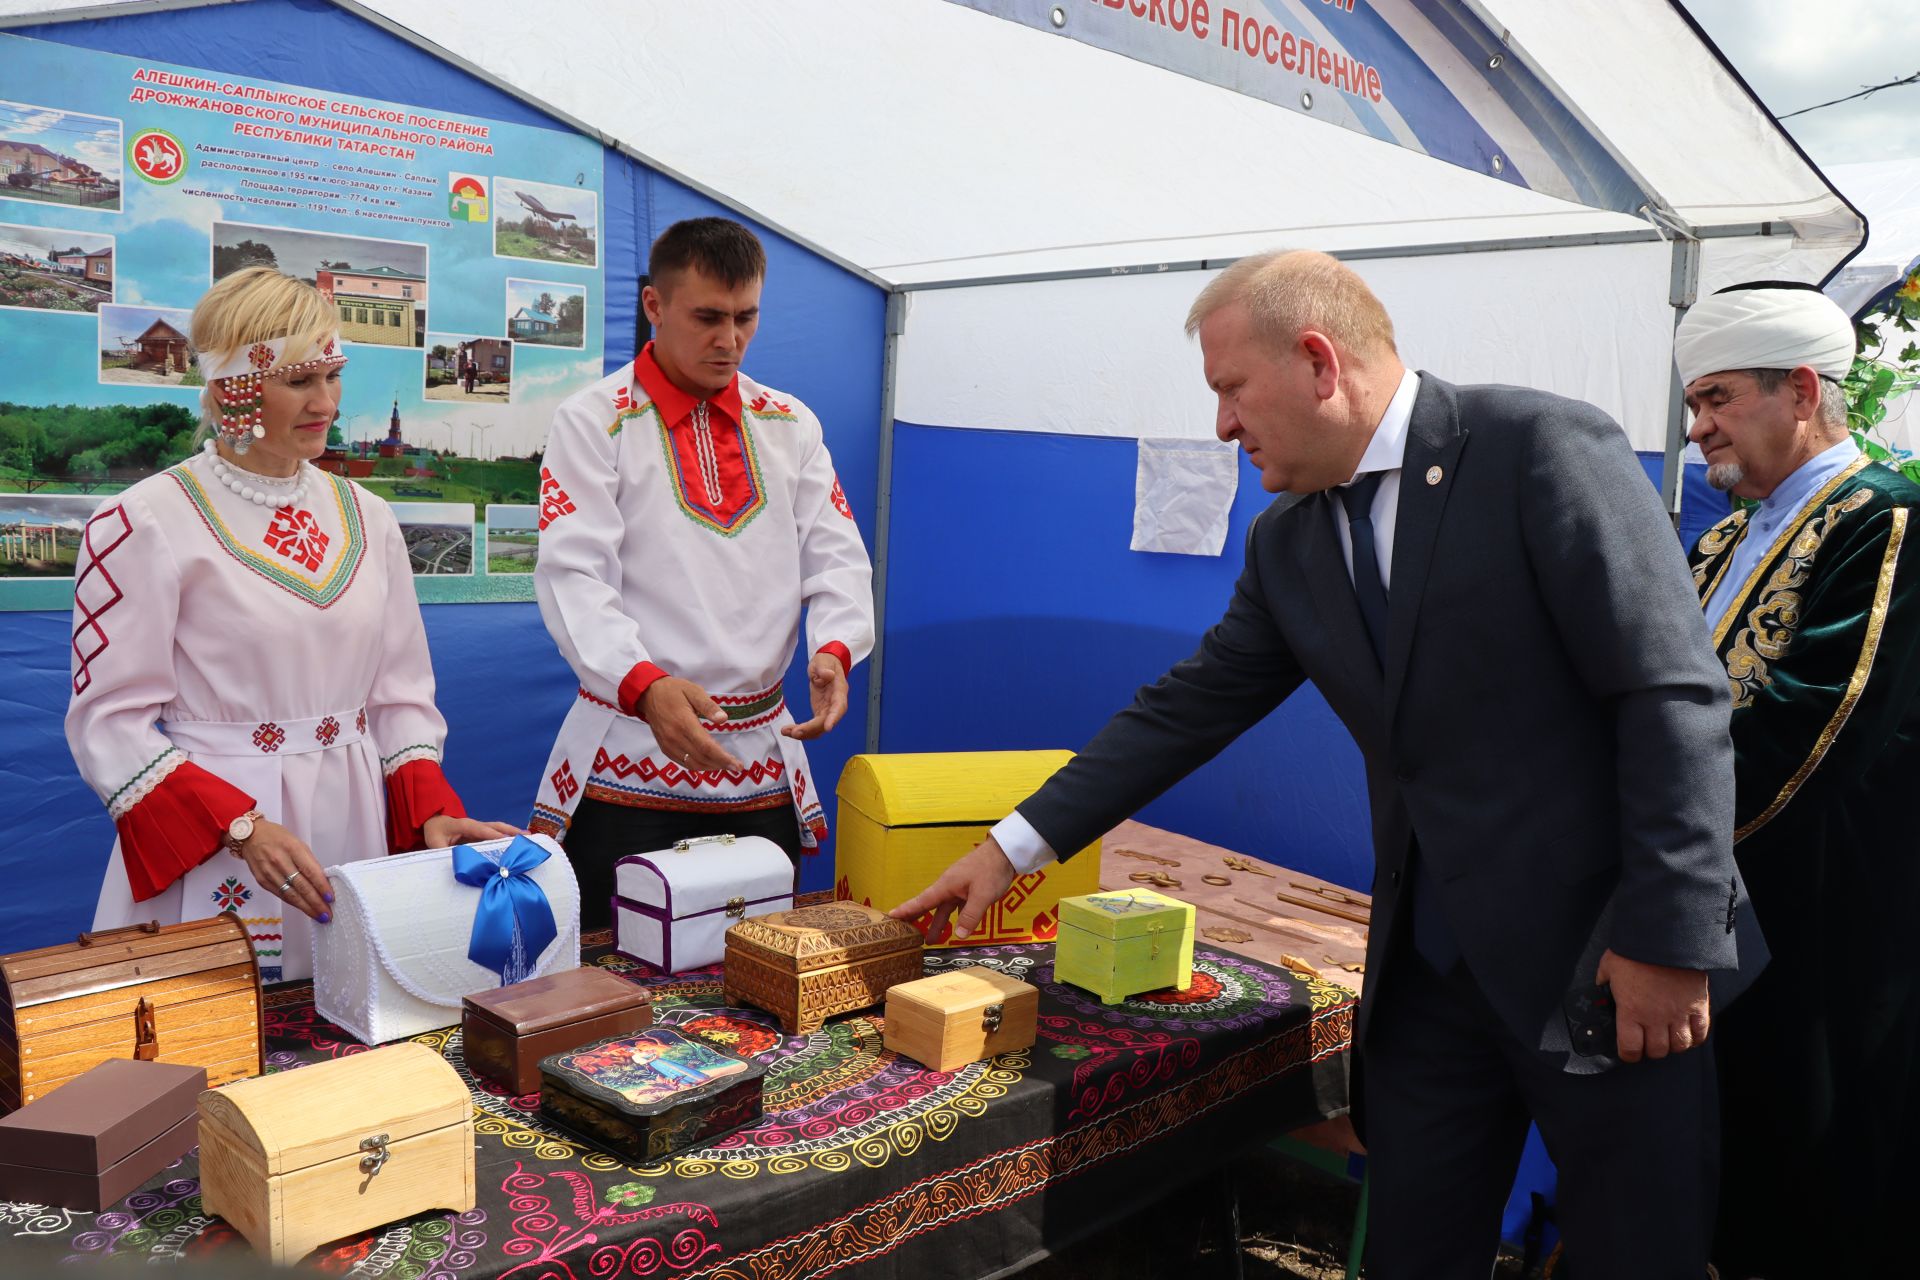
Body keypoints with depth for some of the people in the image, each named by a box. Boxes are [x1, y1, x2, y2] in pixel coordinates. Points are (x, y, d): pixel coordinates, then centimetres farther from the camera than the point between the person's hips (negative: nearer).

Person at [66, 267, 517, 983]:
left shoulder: (367, 519, 9)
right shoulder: (146, 524, -8)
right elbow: (111, 721, -9)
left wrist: (430, 812, -5)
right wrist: (243, 828, -21)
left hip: (356, 834, 5)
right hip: (210, 869, -4)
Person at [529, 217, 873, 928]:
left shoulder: (791, 425, 13)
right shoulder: (593, 421, -1)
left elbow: (837, 556, 8)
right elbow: (571, 574, -11)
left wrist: (833, 649, -14)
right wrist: (645, 685, -28)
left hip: (763, 761, 4)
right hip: (631, 761, -4)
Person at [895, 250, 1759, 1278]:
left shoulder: (1544, 448, -12)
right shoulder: (1286, 544, 7)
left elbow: (1676, 694, -15)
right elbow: (1189, 709, 10)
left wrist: (1669, 936, -18)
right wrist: (1015, 846, 7)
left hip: (1605, 961, -5)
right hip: (1424, 966, 6)